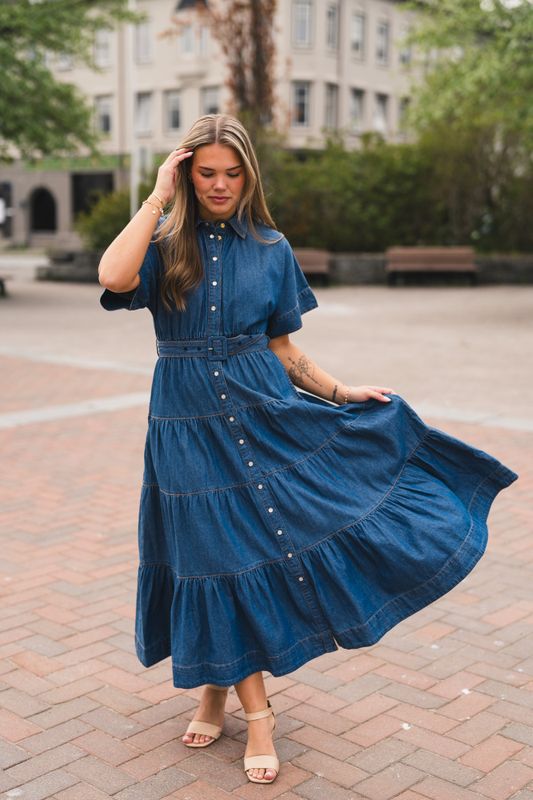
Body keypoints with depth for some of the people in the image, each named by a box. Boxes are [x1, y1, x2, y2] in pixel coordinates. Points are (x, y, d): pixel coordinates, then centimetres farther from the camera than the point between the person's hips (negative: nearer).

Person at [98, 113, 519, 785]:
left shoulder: (271, 249, 6)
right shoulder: (164, 244, 0)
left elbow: (282, 350, 10)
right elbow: (114, 278, -24)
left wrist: (340, 392, 3)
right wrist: (158, 197, -16)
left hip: (265, 411, 2)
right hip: (190, 426, -1)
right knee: (221, 553, 3)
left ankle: (218, 688, 23)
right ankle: (256, 713, 20)